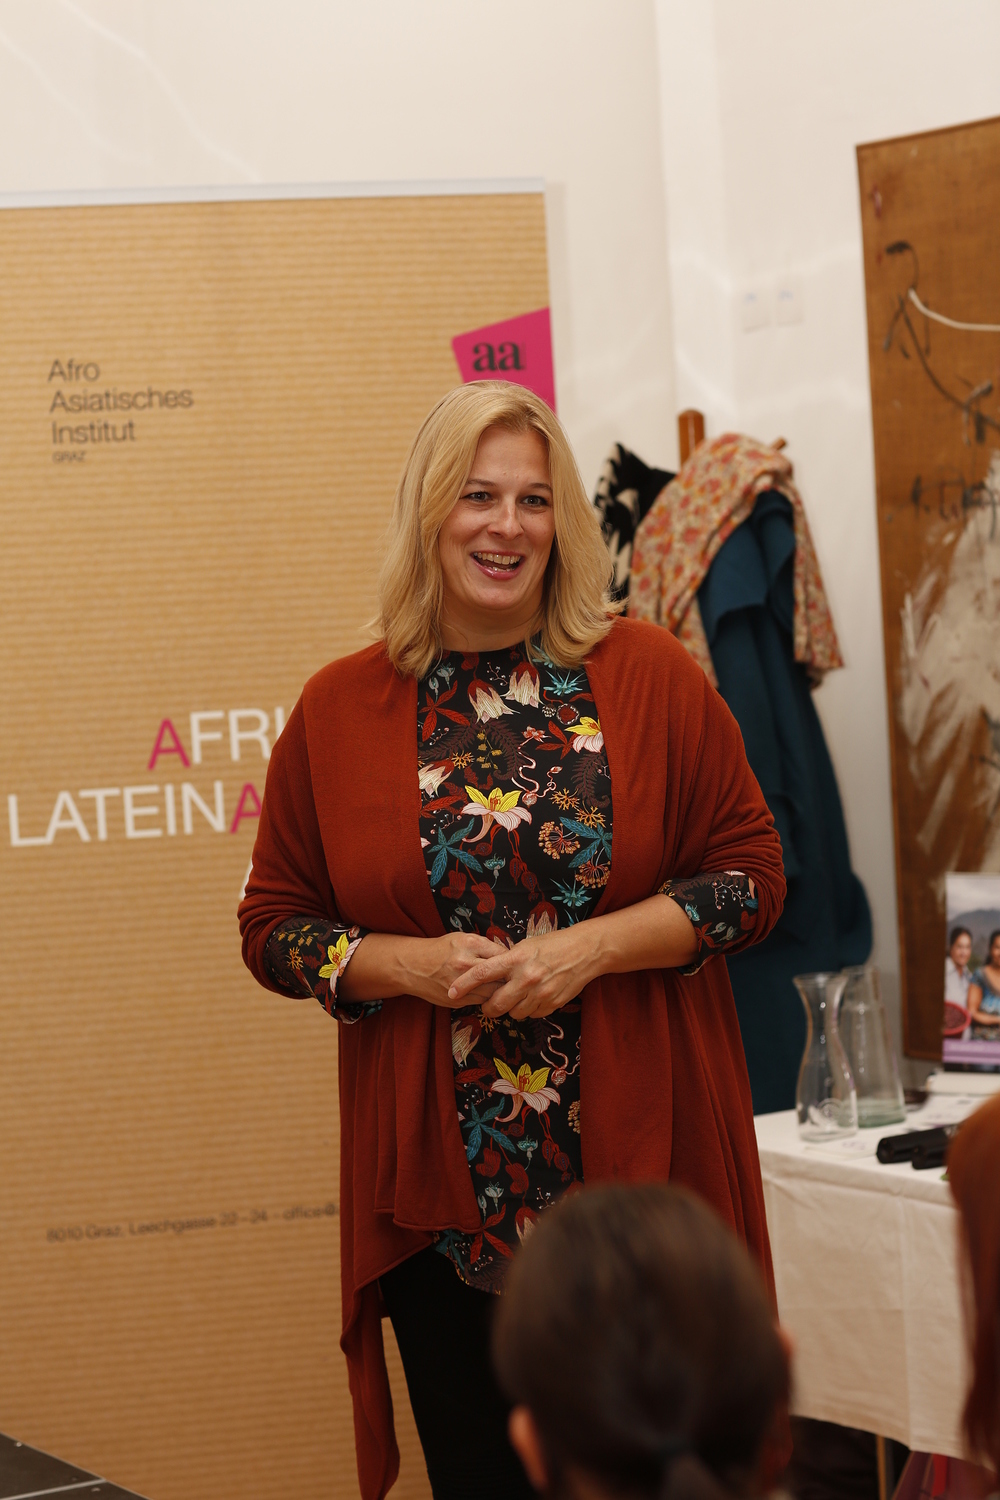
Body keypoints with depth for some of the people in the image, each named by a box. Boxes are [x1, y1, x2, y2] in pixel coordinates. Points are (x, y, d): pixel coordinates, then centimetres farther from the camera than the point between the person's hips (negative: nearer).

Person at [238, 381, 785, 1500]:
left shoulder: (652, 677, 2)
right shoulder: (338, 712, 4)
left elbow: (752, 876, 2)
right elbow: (274, 924, 8)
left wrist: (595, 947, -13)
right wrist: (408, 964, -10)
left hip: (643, 1161, 0)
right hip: (441, 1193, 1)